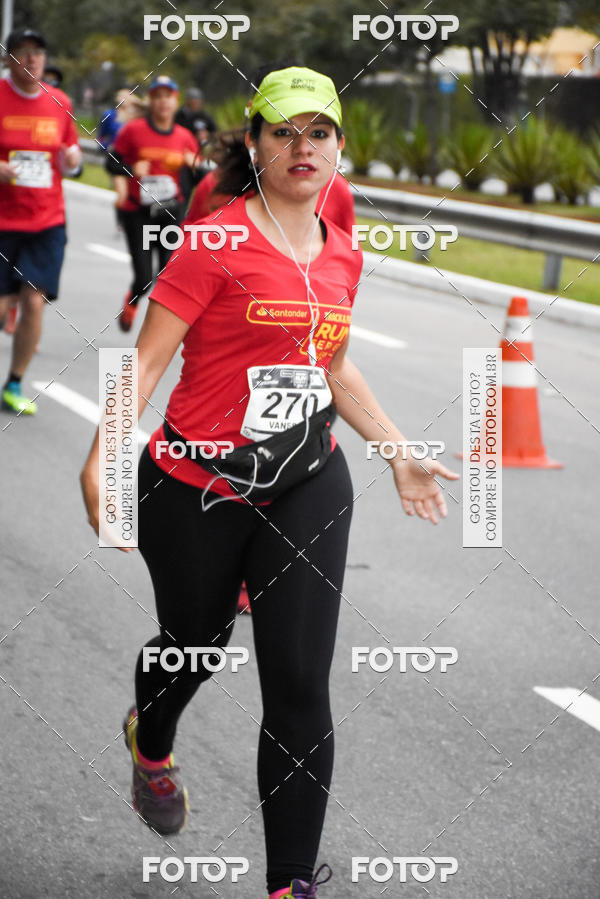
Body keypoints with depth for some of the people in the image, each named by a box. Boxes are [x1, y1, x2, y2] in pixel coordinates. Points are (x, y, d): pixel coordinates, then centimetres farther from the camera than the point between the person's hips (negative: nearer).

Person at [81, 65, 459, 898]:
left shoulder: (342, 256, 5)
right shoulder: (218, 242, -13)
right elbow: (148, 359, -15)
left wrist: (399, 454, 21)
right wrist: (101, 459, -25)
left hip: (308, 489, 4)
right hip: (198, 492, -3)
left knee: (302, 690, -4)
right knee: (195, 644, 19)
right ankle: (151, 744, 57)